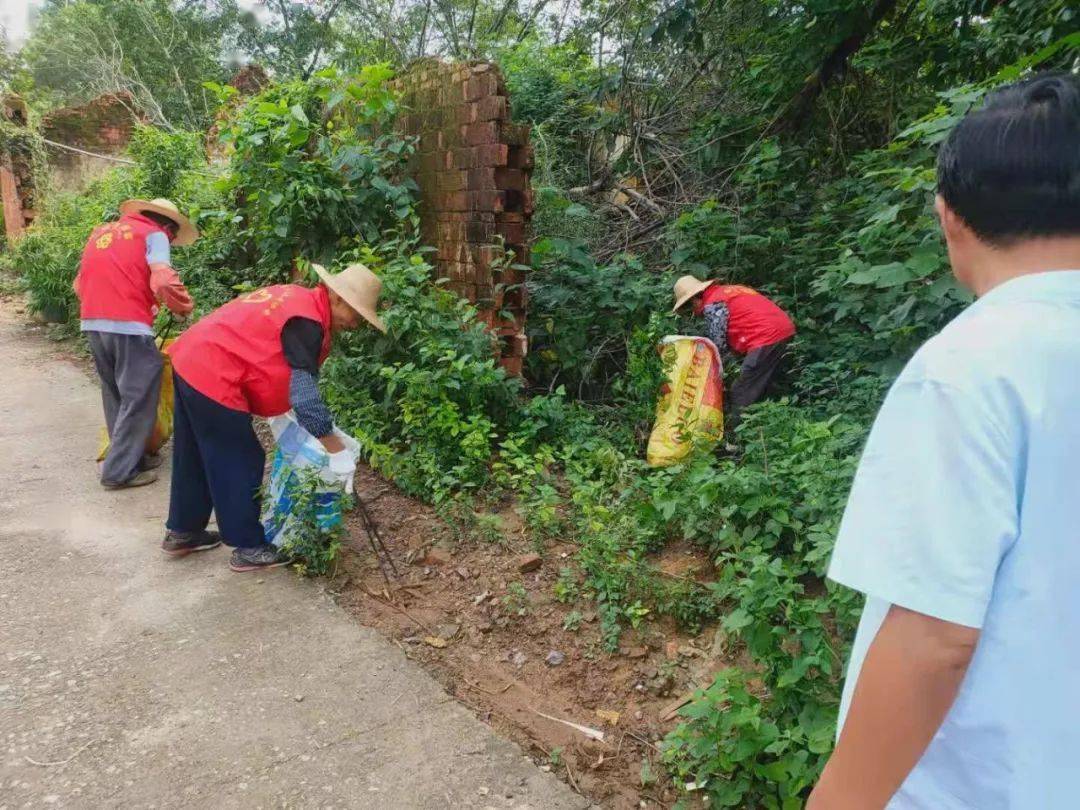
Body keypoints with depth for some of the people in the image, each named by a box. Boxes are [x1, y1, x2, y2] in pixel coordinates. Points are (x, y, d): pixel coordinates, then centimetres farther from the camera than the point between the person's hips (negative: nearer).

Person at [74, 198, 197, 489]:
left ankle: (127, 455, 27)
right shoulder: (154, 235, 2)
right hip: (128, 326, -7)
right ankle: (120, 471, 3)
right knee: (138, 398, 1)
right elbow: (163, 281, -14)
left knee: (115, 394, 18)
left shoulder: (101, 232, 23)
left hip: (92, 324, 7)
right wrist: (184, 307, 1)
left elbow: (80, 284, 23)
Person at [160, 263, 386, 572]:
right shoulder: (307, 323, -18)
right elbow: (304, 396, -23)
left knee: (195, 458, 22)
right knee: (240, 464, 2)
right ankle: (249, 548, 13)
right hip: (213, 378, -10)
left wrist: (277, 413, 23)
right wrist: (338, 452, -18)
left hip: (190, 361, 10)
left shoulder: (297, 298, 11)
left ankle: (182, 531, 36)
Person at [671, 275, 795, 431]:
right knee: (758, 391, 17)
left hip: (767, 337, -10)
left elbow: (717, 344, -5)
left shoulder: (712, 305, -5)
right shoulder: (726, 290, 23)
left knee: (740, 397, -6)